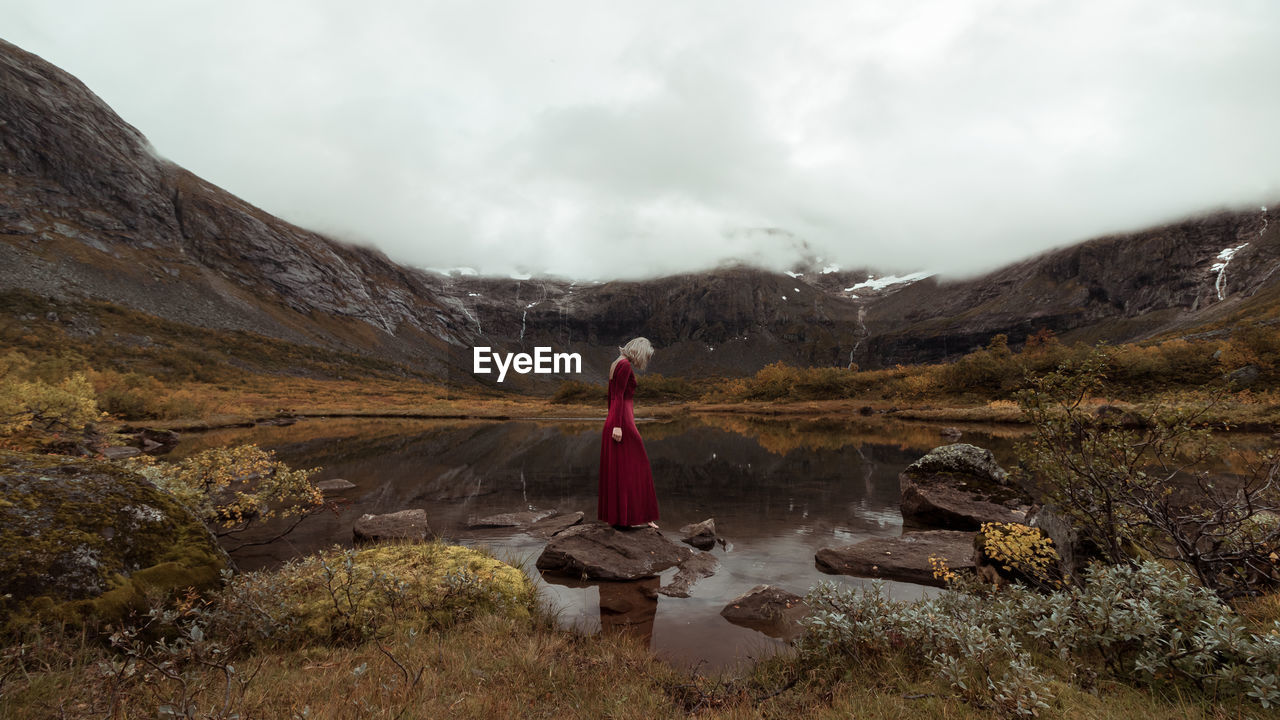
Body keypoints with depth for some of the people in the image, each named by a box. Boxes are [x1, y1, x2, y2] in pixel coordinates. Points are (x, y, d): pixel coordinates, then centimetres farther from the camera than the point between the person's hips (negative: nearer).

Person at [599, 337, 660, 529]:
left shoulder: (615, 365, 17)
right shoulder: (625, 366, -12)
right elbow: (619, 397, -18)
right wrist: (617, 426, -22)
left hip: (612, 421, 10)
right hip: (623, 420, -10)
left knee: (616, 469, 11)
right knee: (632, 467, -4)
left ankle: (615, 513, 16)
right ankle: (634, 515, 0)